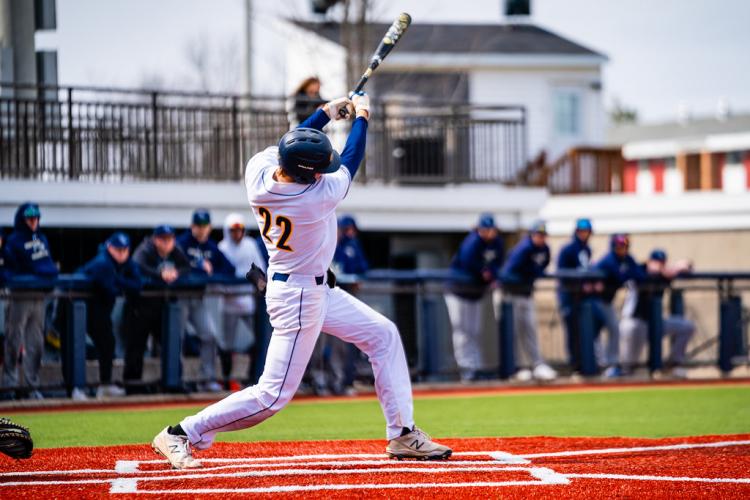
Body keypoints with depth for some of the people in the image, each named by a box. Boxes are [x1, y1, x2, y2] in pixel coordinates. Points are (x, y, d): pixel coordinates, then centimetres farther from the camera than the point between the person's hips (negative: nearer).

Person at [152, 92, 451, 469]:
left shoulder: (258, 170, -15)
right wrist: (361, 115, 5)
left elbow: (292, 145, 9)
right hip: (299, 297, -9)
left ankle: (402, 434, 20)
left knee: (383, 335, 15)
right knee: (273, 395, -5)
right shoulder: (320, 195, -30)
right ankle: (181, 434, 1)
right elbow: (351, 158, -12)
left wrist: (330, 111, 12)